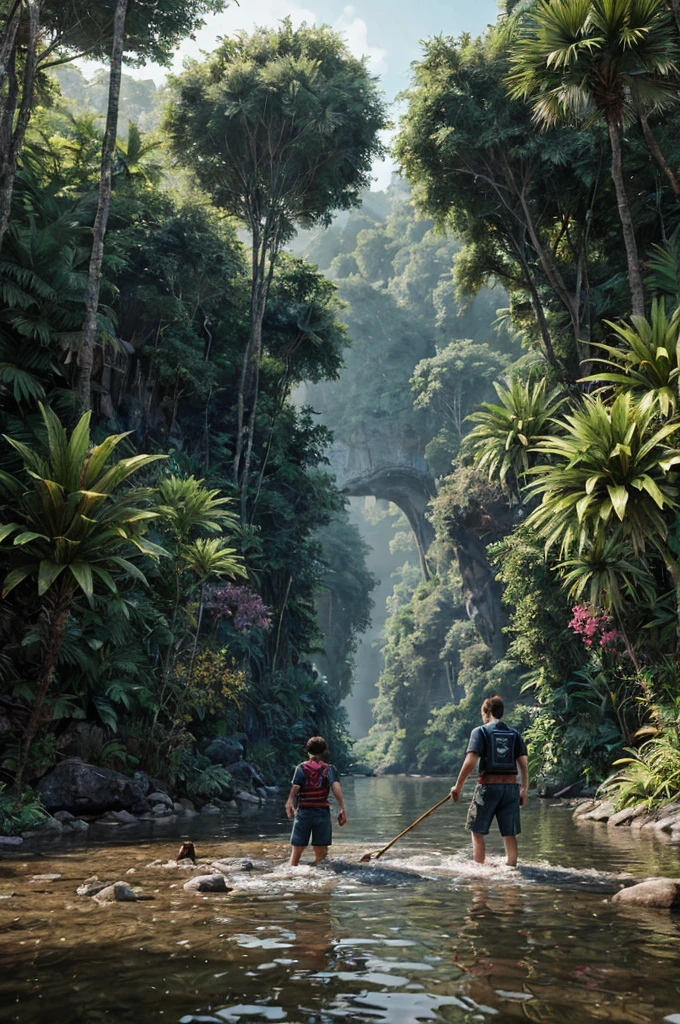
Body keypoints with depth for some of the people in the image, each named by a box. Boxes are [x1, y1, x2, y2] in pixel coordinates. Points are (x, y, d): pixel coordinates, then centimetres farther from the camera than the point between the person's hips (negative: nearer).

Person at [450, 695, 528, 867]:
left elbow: (470, 762, -11)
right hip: (511, 787, 3)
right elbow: (523, 764, 4)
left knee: (477, 833, 10)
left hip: (488, 786, -3)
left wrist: (458, 786, -4)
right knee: (510, 835, 8)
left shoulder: (480, 732, -2)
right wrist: (524, 790, 11)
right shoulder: (514, 734, 9)